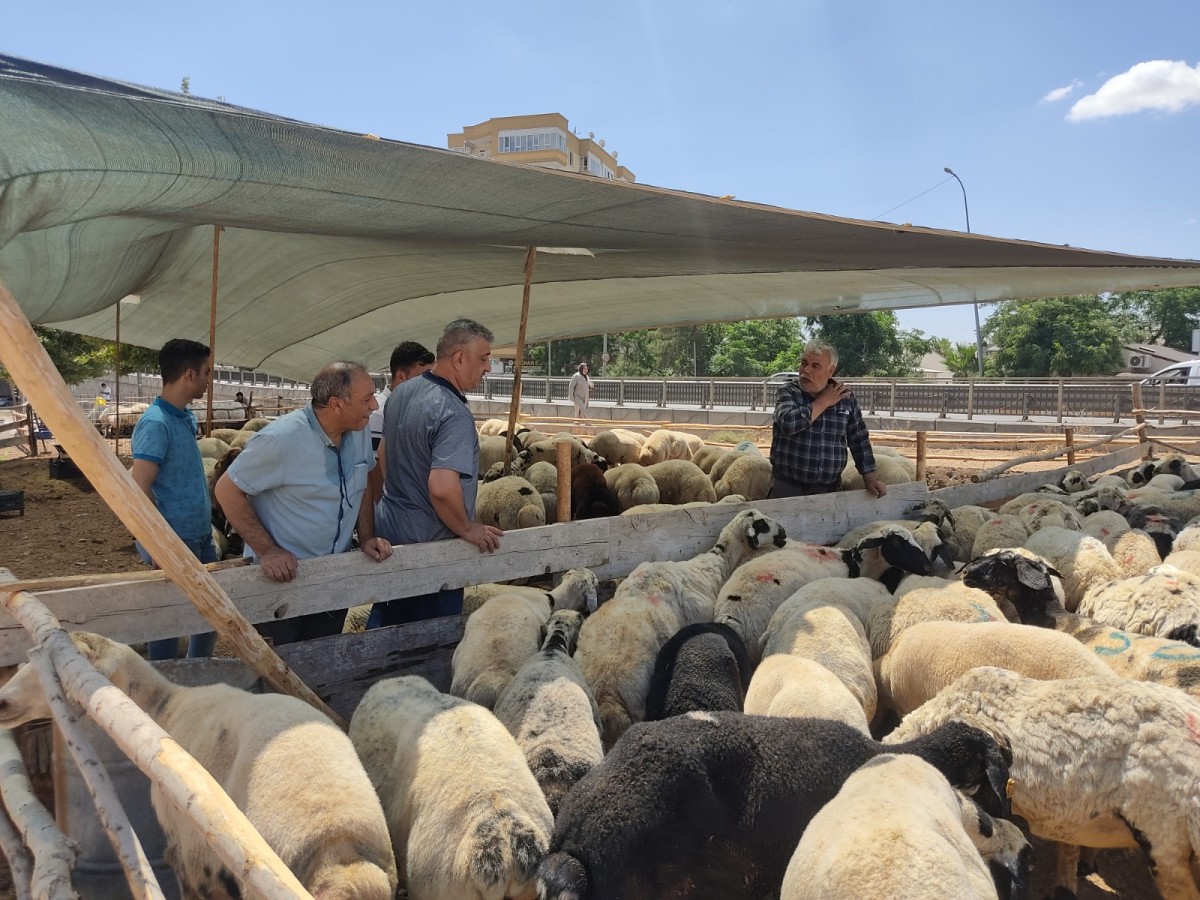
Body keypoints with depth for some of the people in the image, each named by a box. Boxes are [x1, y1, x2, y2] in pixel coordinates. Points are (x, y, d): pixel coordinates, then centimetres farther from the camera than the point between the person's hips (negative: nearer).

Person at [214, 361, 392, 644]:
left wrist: (367, 539, -2)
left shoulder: (360, 430, -5)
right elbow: (227, 490, -16)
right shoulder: (281, 439, -24)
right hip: (282, 577, -6)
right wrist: (266, 550, -21)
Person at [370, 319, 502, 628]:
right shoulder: (454, 414, -26)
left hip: (389, 530, 8)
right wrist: (467, 528, -18)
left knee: (384, 626, 23)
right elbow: (442, 488, -34)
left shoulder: (400, 393, 3)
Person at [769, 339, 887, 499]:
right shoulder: (788, 393, -5)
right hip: (788, 488, -2)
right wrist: (823, 402, -15)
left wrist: (870, 478, 3)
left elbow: (859, 440, 9)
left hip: (831, 489, 2)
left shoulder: (846, 397, 2)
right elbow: (788, 423, -25)